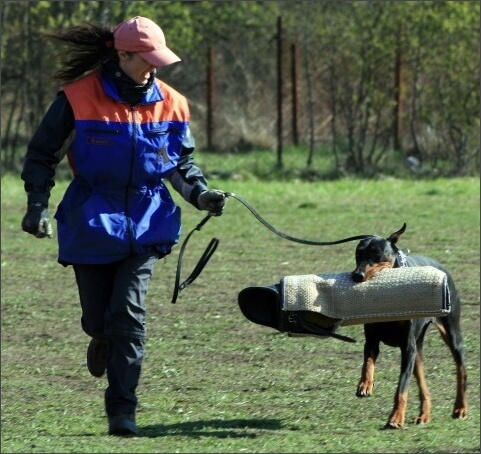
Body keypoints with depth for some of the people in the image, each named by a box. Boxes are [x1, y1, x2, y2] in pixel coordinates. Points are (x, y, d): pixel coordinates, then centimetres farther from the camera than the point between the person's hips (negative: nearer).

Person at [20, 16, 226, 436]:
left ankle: (122, 410, -6)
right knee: (97, 317, 6)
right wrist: (37, 205, -12)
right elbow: (42, 154, 0)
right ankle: (102, 339, 46)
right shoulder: (79, 98, -10)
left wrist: (200, 193, -3)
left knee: (129, 314, -12)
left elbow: (182, 161, 16)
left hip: (145, 224, 1)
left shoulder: (169, 103, 1)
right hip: (92, 224, -1)